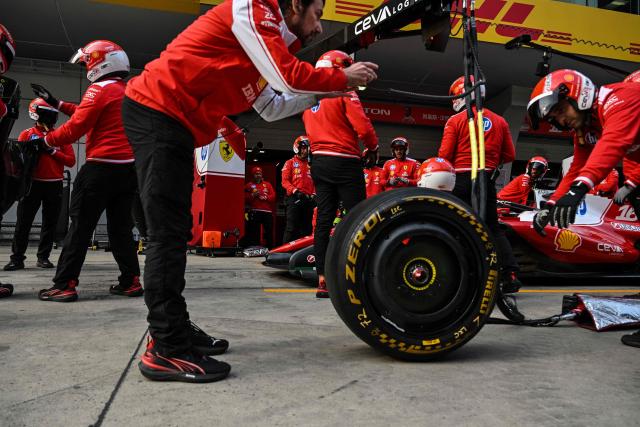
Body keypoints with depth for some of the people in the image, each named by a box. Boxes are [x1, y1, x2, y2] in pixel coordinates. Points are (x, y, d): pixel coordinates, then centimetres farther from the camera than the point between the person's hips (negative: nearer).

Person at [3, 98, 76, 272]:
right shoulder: (26, 134, 7)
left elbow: (71, 161, 0)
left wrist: (53, 152, -12)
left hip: (54, 186, 1)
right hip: (33, 184, -1)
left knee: (50, 223, 5)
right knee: (23, 223, -1)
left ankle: (43, 257, 14)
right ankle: (17, 259, 4)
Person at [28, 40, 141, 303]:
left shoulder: (100, 89, -6)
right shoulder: (128, 92, 18)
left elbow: (76, 128, -8)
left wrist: (45, 141, 6)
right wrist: (56, 103, 29)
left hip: (102, 168, -7)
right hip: (128, 168, 8)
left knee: (81, 225, -3)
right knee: (120, 226, 12)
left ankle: (64, 285, -2)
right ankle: (131, 281, 12)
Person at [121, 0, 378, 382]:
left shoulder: (267, 37, 22)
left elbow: (271, 107, 25)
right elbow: (288, 78, -16)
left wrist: (321, 92, 18)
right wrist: (342, 78, -1)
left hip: (172, 123, 10)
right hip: (157, 111, -10)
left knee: (174, 232, 9)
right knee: (168, 233, -13)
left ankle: (172, 330, 17)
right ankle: (168, 350, -10)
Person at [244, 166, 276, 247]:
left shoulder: (267, 184, 17)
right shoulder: (249, 185, 12)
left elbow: (273, 196, 7)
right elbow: (245, 199, 5)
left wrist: (265, 197, -9)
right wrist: (253, 195, -10)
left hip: (267, 212, 2)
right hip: (254, 212, -2)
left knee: (269, 231, 1)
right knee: (254, 233, -3)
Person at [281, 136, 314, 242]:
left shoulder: (310, 165, 21)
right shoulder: (290, 163, 8)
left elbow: (313, 181, 19)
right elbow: (285, 181, -2)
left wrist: (314, 194, 2)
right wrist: (294, 191, -16)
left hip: (308, 199, 5)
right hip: (294, 199, -5)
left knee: (306, 229, 7)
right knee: (291, 228, -12)